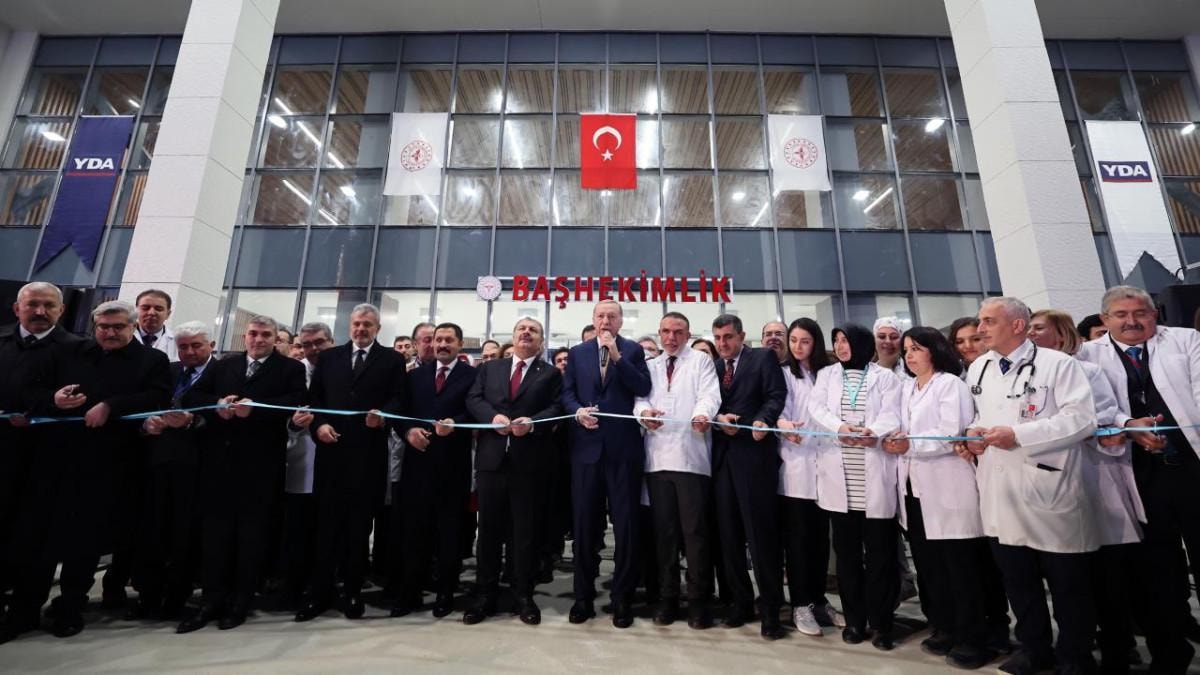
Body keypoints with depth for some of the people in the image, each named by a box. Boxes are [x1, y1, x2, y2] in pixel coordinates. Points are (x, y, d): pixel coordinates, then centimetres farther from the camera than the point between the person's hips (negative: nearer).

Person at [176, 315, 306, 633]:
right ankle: (211, 600, 19)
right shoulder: (222, 365, 16)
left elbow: (295, 401, -11)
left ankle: (240, 601, 17)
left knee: (252, 529, 5)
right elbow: (191, 396, 9)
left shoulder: (290, 368, 3)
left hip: (261, 461, -3)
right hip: (219, 457, 4)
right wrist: (217, 404, -11)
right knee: (215, 527, 8)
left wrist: (255, 406, -21)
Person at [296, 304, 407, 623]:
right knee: (326, 522, 7)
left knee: (360, 525, 7)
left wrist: (383, 417, -22)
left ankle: (353, 592, 20)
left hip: (369, 452, -2)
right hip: (331, 448, 2)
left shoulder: (392, 360, 5)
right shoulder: (328, 357, 14)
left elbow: (398, 399, -3)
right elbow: (314, 397, 10)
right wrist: (319, 424, -6)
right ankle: (320, 592, 19)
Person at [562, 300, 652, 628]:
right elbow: (567, 392, 8)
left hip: (624, 448, -2)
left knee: (626, 524, 4)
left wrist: (617, 355, -14)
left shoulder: (633, 350, 5)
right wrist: (577, 412, -12)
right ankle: (584, 595, 25)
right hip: (587, 446, 2)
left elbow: (643, 389, -9)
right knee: (585, 523, 9)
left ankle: (622, 597, 21)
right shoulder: (577, 352, 12)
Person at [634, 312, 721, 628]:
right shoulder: (650, 366, 18)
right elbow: (640, 398, 7)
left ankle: (699, 599, 15)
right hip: (657, 456, 4)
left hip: (691, 455, -3)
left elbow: (709, 394, -8)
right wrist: (644, 412, -18)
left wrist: (702, 415, -30)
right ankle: (667, 597, 23)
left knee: (694, 529, 0)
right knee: (663, 529, 10)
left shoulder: (702, 362, 8)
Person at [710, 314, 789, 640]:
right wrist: (718, 418, -10)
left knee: (761, 531, 0)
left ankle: (770, 608, 13)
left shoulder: (763, 357, 4)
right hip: (723, 455, 5)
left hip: (754, 453, -5)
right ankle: (741, 600, 24)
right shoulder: (712, 367, 17)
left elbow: (777, 395, -7)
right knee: (729, 533, 10)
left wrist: (762, 420, -24)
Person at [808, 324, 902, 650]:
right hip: (839, 473, 2)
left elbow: (891, 414, -3)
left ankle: (881, 622, 16)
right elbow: (816, 408, 1)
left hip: (875, 473, -2)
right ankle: (854, 619, 20)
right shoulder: (827, 375, 15)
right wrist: (840, 427, -17)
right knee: (846, 550, 8)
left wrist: (873, 432, -23)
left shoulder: (884, 376, 8)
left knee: (880, 549, 2)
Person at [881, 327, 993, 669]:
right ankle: (944, 628, 26)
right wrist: (893, 440, -4)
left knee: (961, 568, 3)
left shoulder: (951, 384, -4)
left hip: (948, 490, -6)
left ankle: (973, 639, 15)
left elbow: (952, 435, -15)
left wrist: (910, 445, -23)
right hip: (914, 487, 7)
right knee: (929, 566, 13)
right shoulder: (906, 388, 17)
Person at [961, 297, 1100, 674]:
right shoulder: (977, 369, 10)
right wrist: (973, 433, -1)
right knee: (1017, 580, 17)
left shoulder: (1057, 364, -8)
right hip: (1000, 493, 6)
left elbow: (1082, 418, -17)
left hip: (1048, 491, -5)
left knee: (1069, 583, 10)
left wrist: (1018, 435, -20)